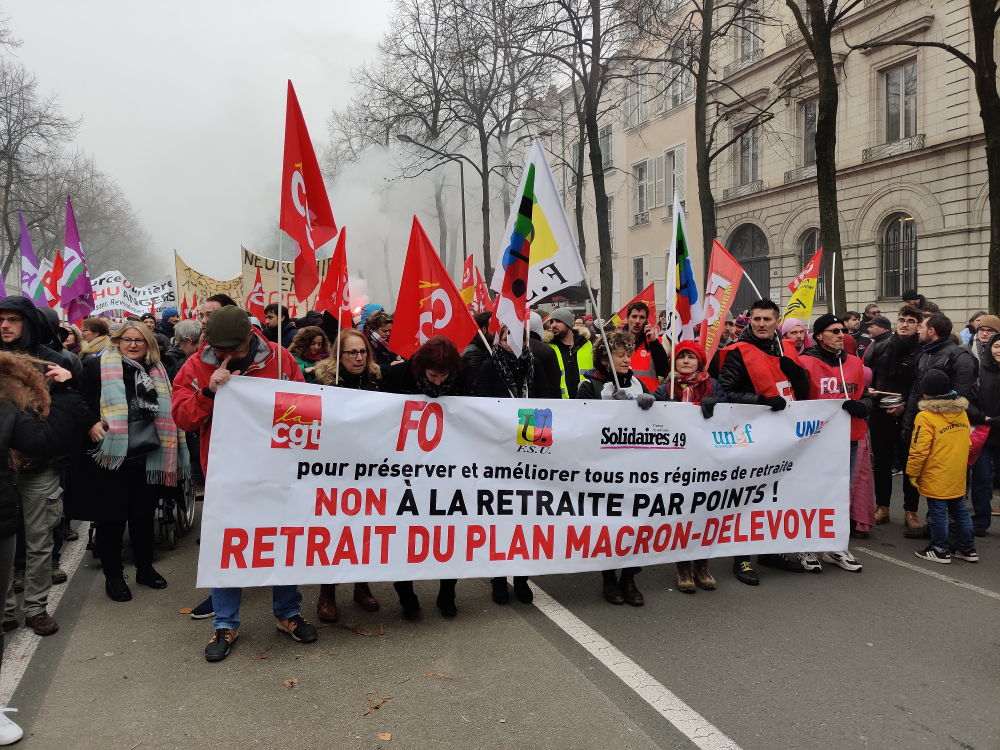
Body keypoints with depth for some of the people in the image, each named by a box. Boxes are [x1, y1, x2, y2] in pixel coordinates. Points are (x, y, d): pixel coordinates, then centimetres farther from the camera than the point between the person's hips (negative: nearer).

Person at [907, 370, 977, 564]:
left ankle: (940, 550, 13)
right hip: (958, 478, 7)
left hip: (936, 479, -7)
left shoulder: (925, 417, -19)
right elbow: (967, 444, 15)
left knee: (938, 512, 4)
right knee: (959, 510, 17)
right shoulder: (962, 413, 4)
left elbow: (919, 450, -19)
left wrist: (912, 473, -8)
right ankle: (967, 548, 26)